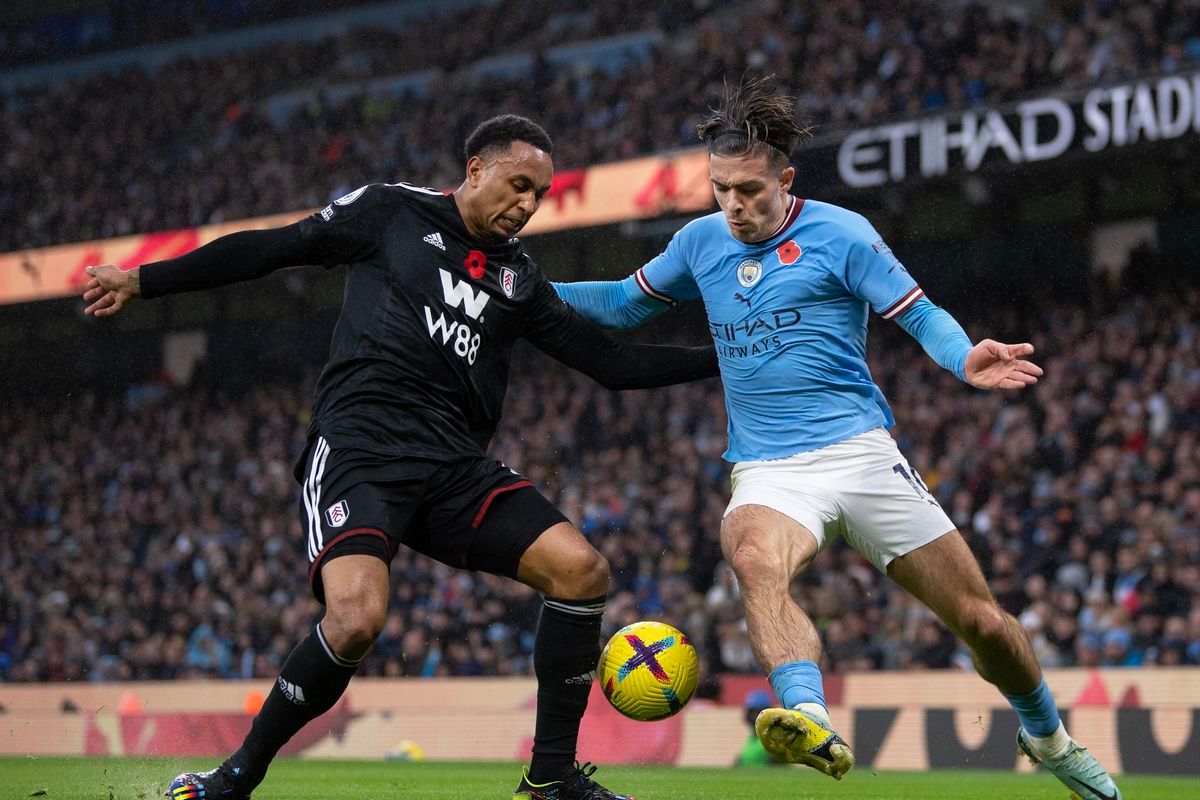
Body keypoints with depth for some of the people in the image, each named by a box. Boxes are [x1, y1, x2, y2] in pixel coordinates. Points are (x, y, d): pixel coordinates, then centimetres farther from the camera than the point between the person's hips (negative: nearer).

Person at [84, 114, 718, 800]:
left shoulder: (520, 279, 20)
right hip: (359, 448, -5)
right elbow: (270, 249, 12)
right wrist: (143, 280, 12)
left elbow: (611, 361, 21)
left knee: (582, 569, -12)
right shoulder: (393, 213, 9)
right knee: (358, 618, -30)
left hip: (455, 467, 5)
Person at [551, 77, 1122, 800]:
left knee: (982, 620, 2)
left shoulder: (839, 233, -2)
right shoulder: (702, 241, 10)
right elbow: (625, 302, 23)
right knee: (753, 556, -37)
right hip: (767, 472, 2)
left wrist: (964, 359, -27)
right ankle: (812, 725, -57)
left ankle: (1048, 735, 32)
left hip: (860, 451, -1)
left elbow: (919, 314, -6)